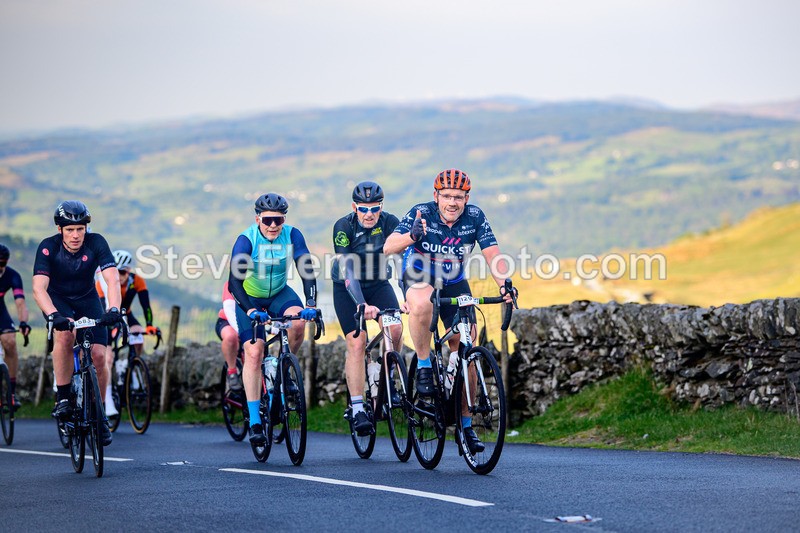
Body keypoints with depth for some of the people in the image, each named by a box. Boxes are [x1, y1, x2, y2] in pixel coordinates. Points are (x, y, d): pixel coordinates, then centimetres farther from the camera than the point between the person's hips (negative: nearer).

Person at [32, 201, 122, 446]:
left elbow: (112, 279, -31)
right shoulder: (48, 247, -25)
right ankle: (62, 398, -22)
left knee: (98, 356, -13)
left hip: (87, 299, 2)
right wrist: (53, 315, -53)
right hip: (58, 300, -2)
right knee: (64, 334, -35)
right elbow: (39, 288, -35)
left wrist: (114, 309, -50)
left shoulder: (96, 243, -22)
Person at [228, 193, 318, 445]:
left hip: (279, 294, 2)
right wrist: (250, 310, -45)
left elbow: (307, 272, -23)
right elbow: (234, 281, -30)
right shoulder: (246, 240, -24)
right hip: (250, 299, -2)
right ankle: (255, 422, -15)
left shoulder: (292, 235, -18)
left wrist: (311, 305, -38)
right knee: (254, 352, -17)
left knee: (298, 322, -31)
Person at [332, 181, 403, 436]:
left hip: (378, 284, 2)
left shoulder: (390, 223, -18)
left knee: (395, 328, -23)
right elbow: (347, 270, -32)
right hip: (348, 290, -2)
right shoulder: (343, 227, -24)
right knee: (356, 343, -16)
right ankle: (357, 410, -15)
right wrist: (362, 304, -45)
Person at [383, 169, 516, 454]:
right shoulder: (421, 214, -22)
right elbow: (389, 247, -32)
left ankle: (466, 423, 6)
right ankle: (423, 365, -17)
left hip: (454, 281, 3)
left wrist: (504, 286, -37)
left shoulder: (474, 217, -16)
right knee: (422, 304, -39)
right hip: (418, 276, -3)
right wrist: (412, 236, -53)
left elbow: (493, 255, -19)